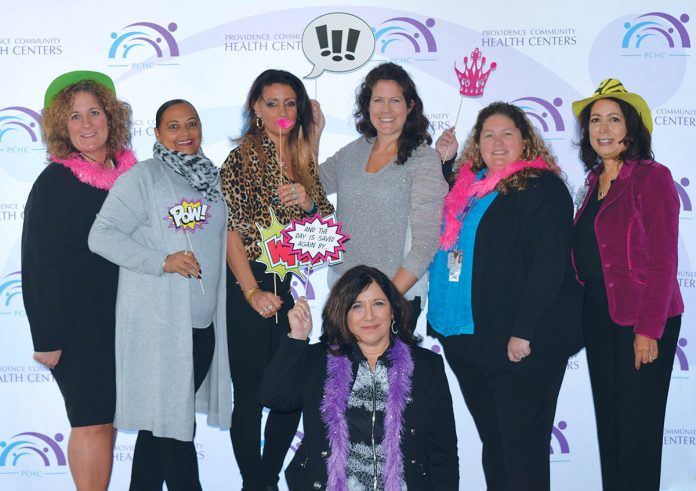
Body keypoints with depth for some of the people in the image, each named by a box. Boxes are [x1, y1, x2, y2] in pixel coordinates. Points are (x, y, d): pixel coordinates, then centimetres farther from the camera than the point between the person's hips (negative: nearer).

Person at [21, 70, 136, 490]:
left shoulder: (131, 173, 5)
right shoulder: (54, 183, -9)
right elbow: (38, 264, -10)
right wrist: (46, 337, -13)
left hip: (121, 319, 5)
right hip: (76, 324, -5)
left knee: (107, 418, 12)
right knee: (92, 421, -5)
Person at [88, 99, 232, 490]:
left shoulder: (212, 178, 13)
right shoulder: (143, 177, -6)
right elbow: (102, 235, -12)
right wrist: (162, 261, -19)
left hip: (203, 323, 6)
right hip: (159, 324, -6)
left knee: (160, 421, 14)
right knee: (172, 419, -1)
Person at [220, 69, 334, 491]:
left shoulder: (305, 160, 11)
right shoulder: (243, 158, -5)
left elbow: (326, 224, 13)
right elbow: (232, 230, -10)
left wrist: (308, 202, -8)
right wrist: (252, 292, -16)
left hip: (294, 286, 5)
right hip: (251, 287, -5)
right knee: (250, 393, 1)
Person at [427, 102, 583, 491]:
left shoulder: (543, 188, -8)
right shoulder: (468, 186, 14)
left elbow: (549, 264, -16)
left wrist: (523, 332, -21)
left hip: (520, 345, -7)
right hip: (466, 340, 7)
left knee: (522, 446, 1)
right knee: (492, 441, 16)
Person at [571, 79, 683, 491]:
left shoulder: (652, 177, -10)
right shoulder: (595, 182, 12)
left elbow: (663, 260, -13)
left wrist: (648, 330, -17)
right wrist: (587, 314, 6)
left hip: (641, 321, -7)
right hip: (599, 317, 7)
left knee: (637, 426, 0)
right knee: (609, 422, 13)